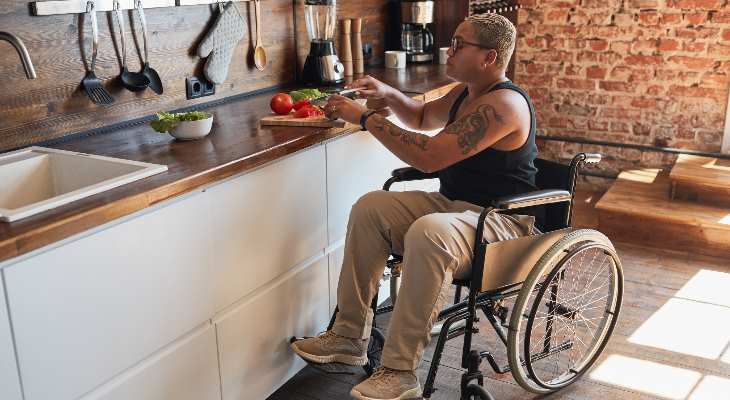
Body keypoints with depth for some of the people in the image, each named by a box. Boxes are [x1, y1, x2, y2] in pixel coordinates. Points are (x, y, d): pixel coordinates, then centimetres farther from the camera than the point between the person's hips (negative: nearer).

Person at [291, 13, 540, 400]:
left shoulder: (502, 104, -21)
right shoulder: (465, 93, 10)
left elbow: (428, 156, -29)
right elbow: (423, 117, 30)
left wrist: (366, 117, -20)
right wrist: (388, 94, 9)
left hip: (502, 220, -9)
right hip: (453, 204, 10)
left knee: (428, 233, -39)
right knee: (370, 208, -7)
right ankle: (349, 337, -3)